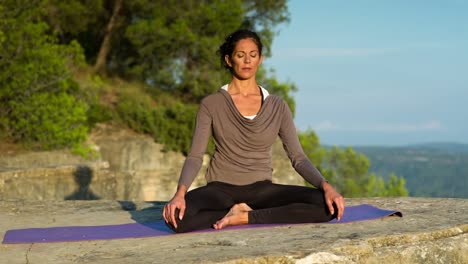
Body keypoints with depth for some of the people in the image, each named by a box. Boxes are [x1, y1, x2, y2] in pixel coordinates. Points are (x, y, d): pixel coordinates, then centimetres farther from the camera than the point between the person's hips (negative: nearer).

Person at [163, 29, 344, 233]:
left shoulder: (278, 107, 3)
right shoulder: (211, 104, -3)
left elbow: (298, 158, -1)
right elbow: (195, 157, -9)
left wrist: (326, 186, -20)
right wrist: (180, 193, -29)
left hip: (262, 189, 2)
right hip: (221, 188, -1)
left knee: (327, 205, -23)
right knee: (176, 216, -34)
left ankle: (245, 217, -14)